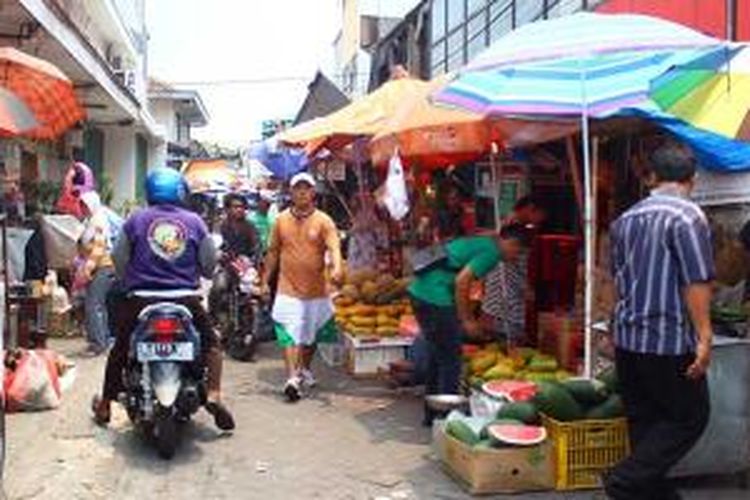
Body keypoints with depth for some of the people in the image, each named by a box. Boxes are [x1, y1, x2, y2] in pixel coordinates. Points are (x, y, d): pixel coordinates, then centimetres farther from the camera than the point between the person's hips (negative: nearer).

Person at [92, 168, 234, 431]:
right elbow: (209, 263, 8)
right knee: (211, 342, 17)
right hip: (185, 298, 0)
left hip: (141, 300, 1)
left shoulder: (135, 220, 2)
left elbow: (119, 259, 9)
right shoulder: (194, 221, 2)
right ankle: (214, 395, 1)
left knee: (120, 349, 20)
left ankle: (105, 404, 30)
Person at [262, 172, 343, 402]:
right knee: (290, 334, -12)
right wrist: (265, 280, 11)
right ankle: (292, 378, -15)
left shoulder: (323, 221, -4)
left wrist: (337, 267, -37)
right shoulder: (281, 220, 3)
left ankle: (305, 369, 39)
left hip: (316, 290, 1)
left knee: (312, 334, 17)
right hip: (288, 289, -1)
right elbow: (273, 252, 11)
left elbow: (334, 247, -17)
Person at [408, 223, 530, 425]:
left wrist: (469, 317, 28)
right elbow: (461, 281, -18)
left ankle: (432, 414, 28)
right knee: (450, 359, -1)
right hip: (436, 297, -10)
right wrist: (465, 320, -10)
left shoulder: (480, 242, 22)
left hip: (419, 291, 10)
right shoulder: (491, 252, -8)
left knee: (437, 355, 19)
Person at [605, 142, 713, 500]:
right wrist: (704, 338, -14)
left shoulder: (625, 219, 10)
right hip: (669, 340, -7)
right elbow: (696, 283, -18)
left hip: (626, 338, 7)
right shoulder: (688, 216, -13)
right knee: (689, 417, 6)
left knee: (643, 419, 16)